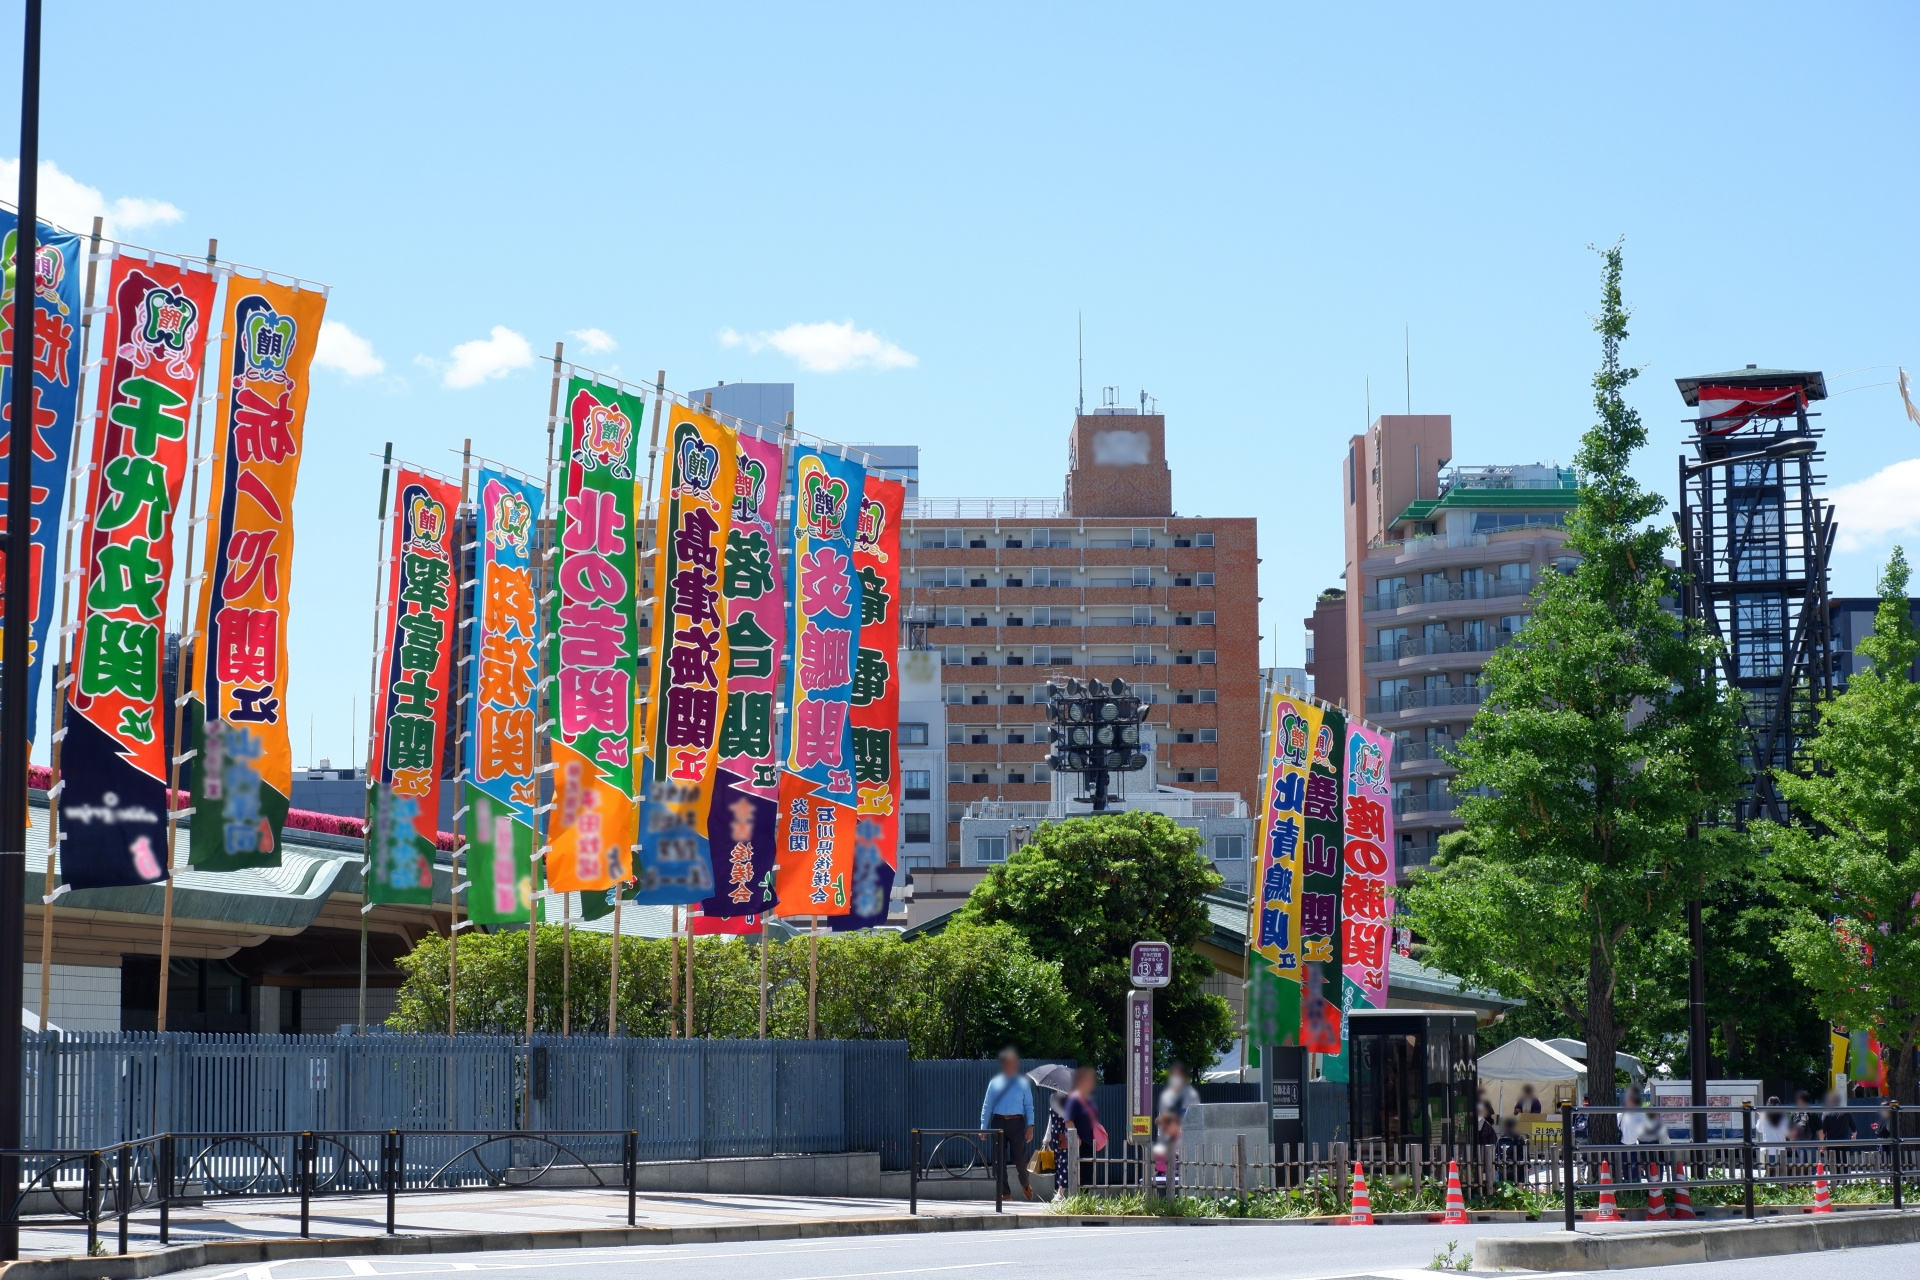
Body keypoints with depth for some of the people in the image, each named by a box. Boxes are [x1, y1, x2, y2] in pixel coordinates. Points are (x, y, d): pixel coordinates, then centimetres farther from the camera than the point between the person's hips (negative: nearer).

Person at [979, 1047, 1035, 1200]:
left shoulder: (1022, 1083, 7)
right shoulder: (995, 1083, 8)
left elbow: (1029, 1106, 5)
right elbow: (987, 1106, 9)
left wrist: (1030, 1126, -4)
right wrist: (983, 1127, 3)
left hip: (1017, 1122, -1)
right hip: (998, 1122, 1)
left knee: (1019, 1158, -1)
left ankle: (1025, 1184, 27)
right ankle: (1004, 1192, 4)